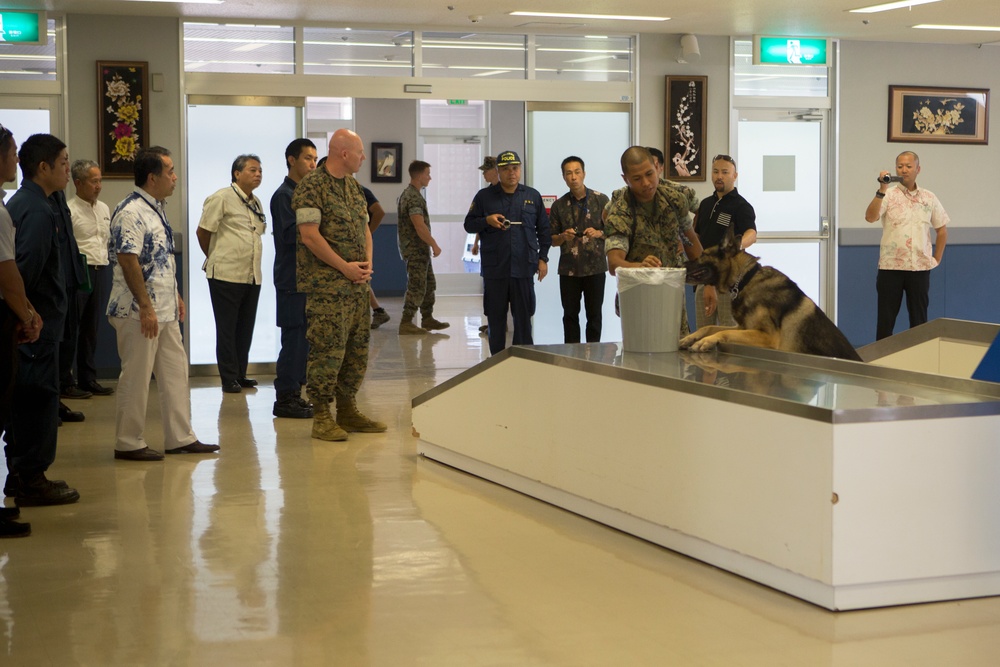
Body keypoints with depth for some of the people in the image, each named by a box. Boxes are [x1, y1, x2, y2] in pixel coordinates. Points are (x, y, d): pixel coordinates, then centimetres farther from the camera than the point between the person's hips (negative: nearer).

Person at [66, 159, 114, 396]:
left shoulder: (104, 209, 14)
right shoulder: (69, 210, -10)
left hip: (100, 271, 7)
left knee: (91, 327, 12)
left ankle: (87, 377, 19)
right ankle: (65, 381, 5)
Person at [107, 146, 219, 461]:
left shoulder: (156, 208, 14)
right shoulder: (131, 213, -17)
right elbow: (128, 260, -23)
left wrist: (175, 296, 21)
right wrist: (145, 307, -24)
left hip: (165, 310, 10)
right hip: (139, 313, -10)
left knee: (175, 373, 12)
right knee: (136, 378, -1)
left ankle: (180, 437, 20)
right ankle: (128, 443, 8)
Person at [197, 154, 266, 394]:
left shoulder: (255, 202, 13)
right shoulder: (221, 198, -9)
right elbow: (203, 231, -6)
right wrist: (214, 258, 7)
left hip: (252, 275, 7)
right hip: (226, 275, -7)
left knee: (245, 328, 11)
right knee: (227, 329, 1)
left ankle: (240, 375, 21)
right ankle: (229, 379, 6)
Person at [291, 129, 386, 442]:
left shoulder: (354, 186, 16)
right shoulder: (311, 186, -11)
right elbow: (310, 235, -17)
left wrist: (367, 263, 3)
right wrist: (346, 267, -15)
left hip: (357, 284, 9)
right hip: (326, 284, -9)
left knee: (358, 347, 11)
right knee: (328, 349, -8)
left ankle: (347, 410, 22)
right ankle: (321, 417, -1)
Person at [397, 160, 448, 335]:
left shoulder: (407, 194, 15)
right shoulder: (414, 197, -19)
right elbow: (420, 226, -25)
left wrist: (430, 245, 21)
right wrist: (435, 245, -18)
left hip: (420, 250, 10)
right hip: (416, 250, -10)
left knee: (429, 285, 16)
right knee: (417, 287, -7)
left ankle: (427, 319, 22)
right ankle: (406, 324, -4)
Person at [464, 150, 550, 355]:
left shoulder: (533, 196, 9)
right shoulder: (485, 196, 5)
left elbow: (544, 230, 13)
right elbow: (469, 224, 8)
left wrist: (543, 258, 6)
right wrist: (487, 221, -11)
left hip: (523, 267, 0)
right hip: (494, 268, 0)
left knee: (523, 317, 3)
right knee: (496, 318, 5)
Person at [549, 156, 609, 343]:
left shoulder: (601, 200, 2)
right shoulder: (559, 205, 7)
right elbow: (551, 239, 11)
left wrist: (598, 233, -14)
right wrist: (564, 237, -10)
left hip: (595, 266, -2)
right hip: (569, 269, 2)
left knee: (594, 314, 1)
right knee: (570, 314, 4)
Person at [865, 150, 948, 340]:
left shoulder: (929, 198, 8)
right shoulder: (888, 195, -2)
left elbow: (942, 229, 17)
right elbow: (870, 217, -19)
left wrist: (937, 259, 11)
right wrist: (882, 190, -26)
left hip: (920, 267, 3)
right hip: (890, 266, -3)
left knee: (919, 319, 8)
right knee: (886, 319, 2)